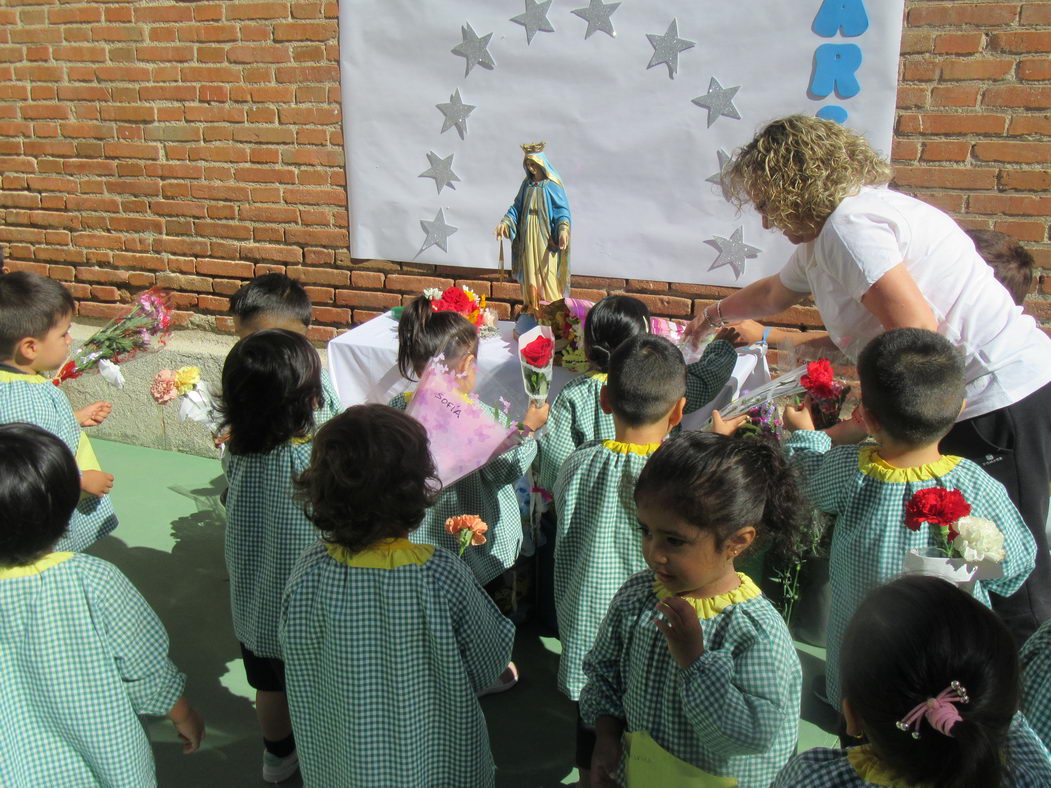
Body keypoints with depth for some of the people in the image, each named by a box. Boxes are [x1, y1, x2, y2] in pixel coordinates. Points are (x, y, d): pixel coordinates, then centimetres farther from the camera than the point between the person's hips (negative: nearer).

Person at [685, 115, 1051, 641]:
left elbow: (916, 333, -24)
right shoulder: (821, 236, 15)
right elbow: (776, 292, 36)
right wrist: (716, 315, 51)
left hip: (1002, 395, -10)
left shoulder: (850, 225, -16)